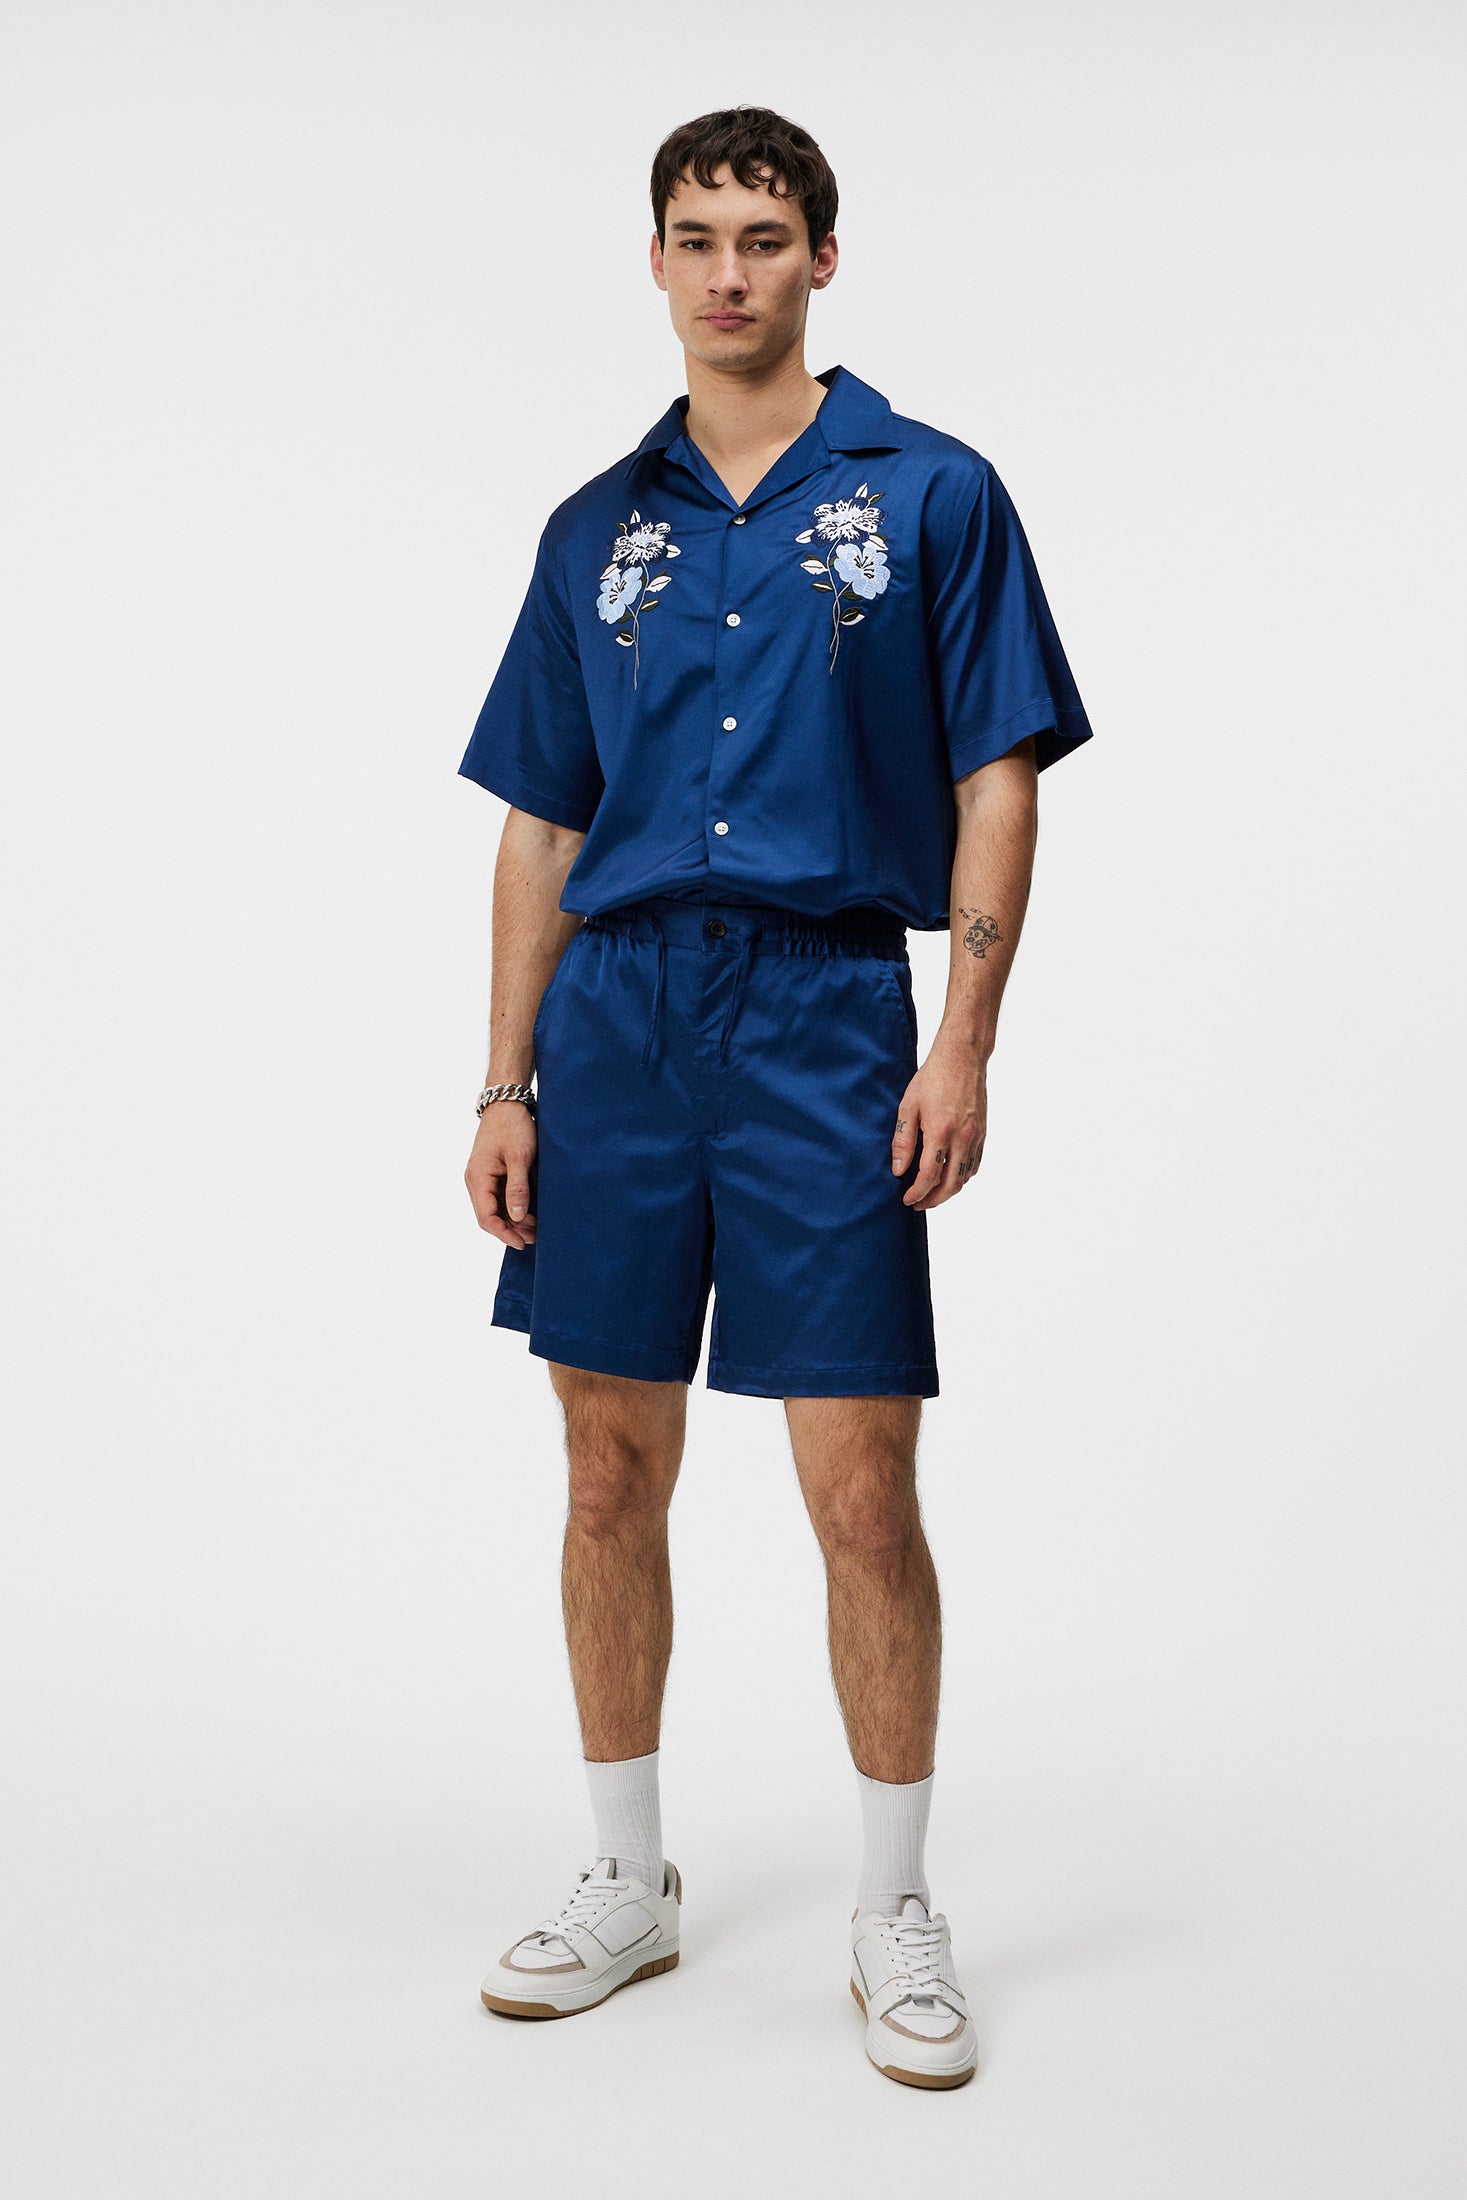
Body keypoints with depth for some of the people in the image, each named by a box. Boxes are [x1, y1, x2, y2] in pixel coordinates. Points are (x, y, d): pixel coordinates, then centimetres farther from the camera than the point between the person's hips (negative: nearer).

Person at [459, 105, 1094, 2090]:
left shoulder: (930, 493, 4)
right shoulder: (601, 528, 13)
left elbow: (999, 780, 0)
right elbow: (541, 821, 13)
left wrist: (965, 1044, -10)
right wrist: (506, 1083, 6)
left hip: (829, 1010, -3)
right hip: (618, 1011, 4)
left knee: (863, 1492, -3)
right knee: (612, 1475, 9)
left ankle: (897, 1916, 15)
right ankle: (629, 1881, 25)